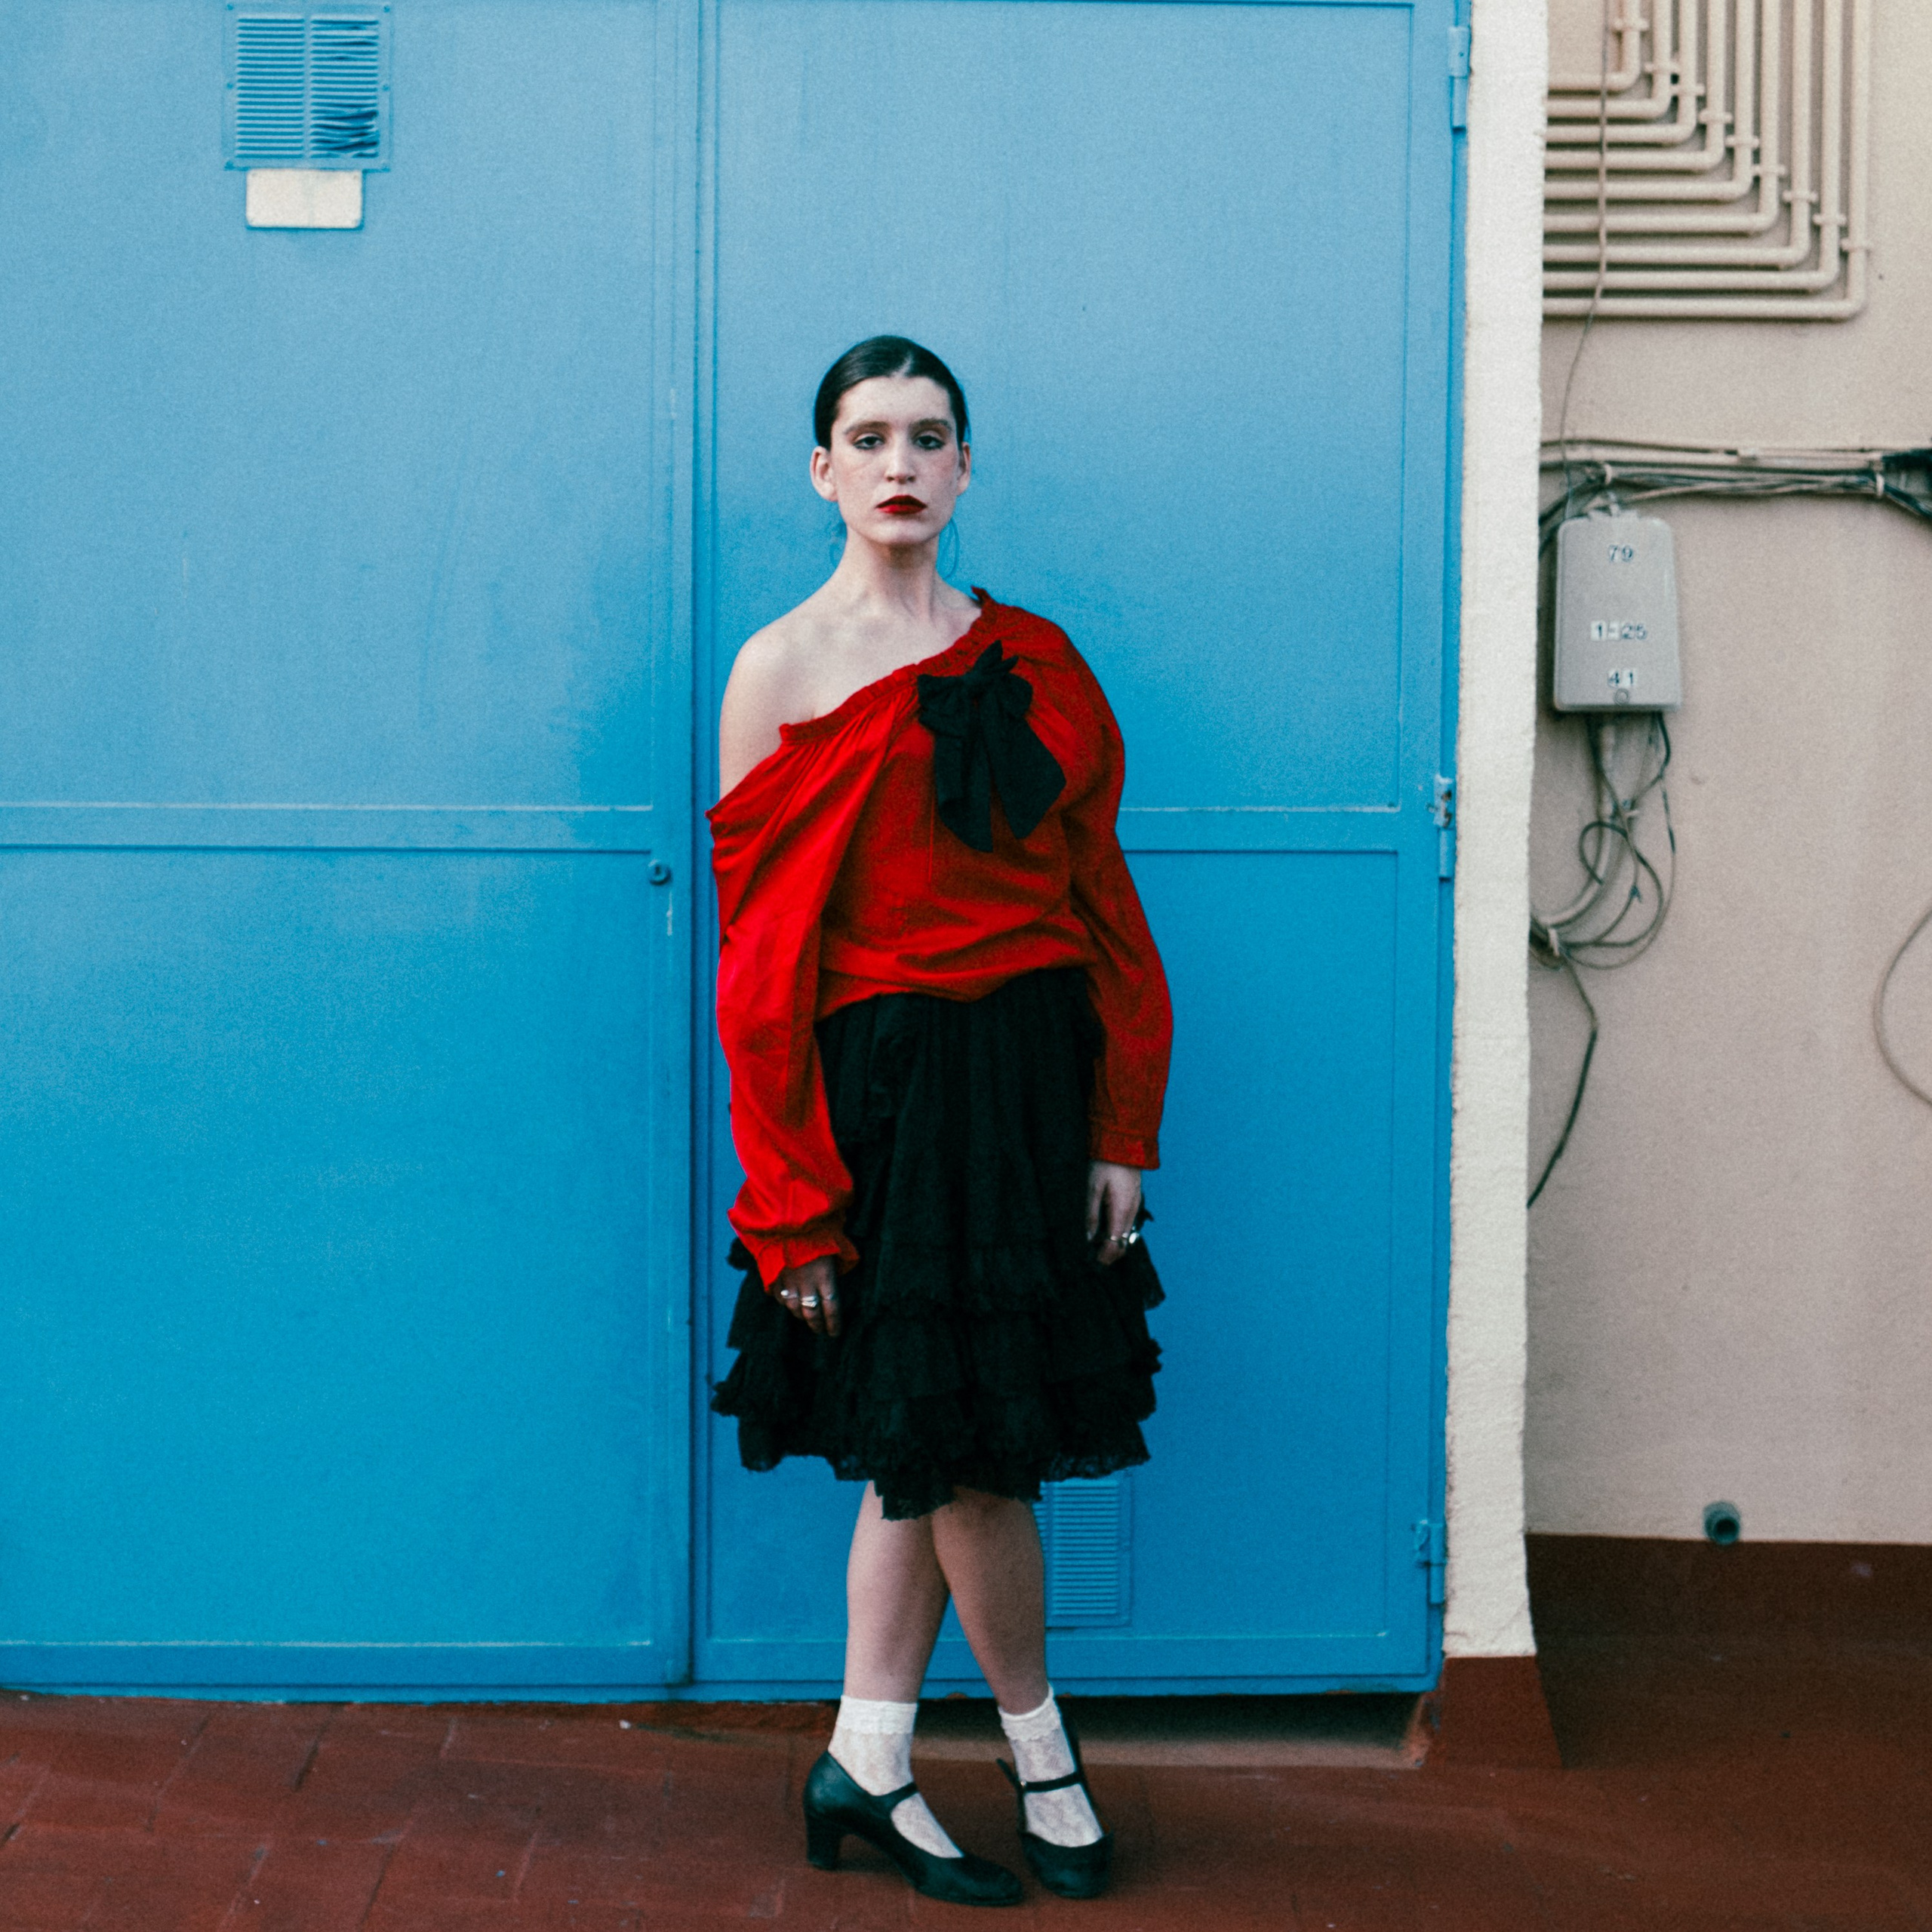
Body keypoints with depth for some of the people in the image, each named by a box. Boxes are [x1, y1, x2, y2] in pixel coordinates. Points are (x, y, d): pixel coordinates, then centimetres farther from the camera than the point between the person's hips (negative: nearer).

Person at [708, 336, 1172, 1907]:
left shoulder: (1033, 661, 8)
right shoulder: (783, 672, -4)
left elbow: (1104, 901, 8)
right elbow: (759, 953, -6)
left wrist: (1123, 1134, 2)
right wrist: (795, 1203, -10)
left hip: (1033, 1076, 5)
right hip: (884, 1084, -4)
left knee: (932, 1452, 10)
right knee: (961, 1446, 1)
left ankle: (865, 1762, 21)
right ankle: (1037, 1736, 23)